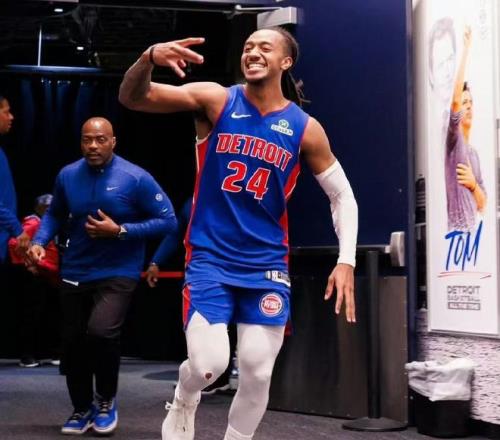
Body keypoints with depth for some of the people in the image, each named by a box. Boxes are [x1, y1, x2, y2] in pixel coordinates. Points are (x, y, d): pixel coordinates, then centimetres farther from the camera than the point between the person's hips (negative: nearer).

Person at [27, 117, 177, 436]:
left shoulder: (136, 178, -14)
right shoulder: (68, 175, -1)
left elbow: (168, 221, -11)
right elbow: (55, 214, 15)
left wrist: (121, 231, -20)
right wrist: (40, 242, -3)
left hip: (117, 274, -5)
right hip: (75, 273, 5)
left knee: (101, 331, -26)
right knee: (72, 343, 10)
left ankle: (106, 401, 2)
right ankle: (82, 409, 34)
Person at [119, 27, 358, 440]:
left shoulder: (305, 127, -1)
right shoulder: (216, 99, -4)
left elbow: (343, 195, 7)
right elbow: (132, 98, -12)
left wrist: (346, 260, -5)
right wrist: (149, 58, -34)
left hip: (266, 264, 2)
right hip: (210, 256, -2)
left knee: (257, 373, 2)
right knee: (209, 363, -15)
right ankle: (184, 401, 21)